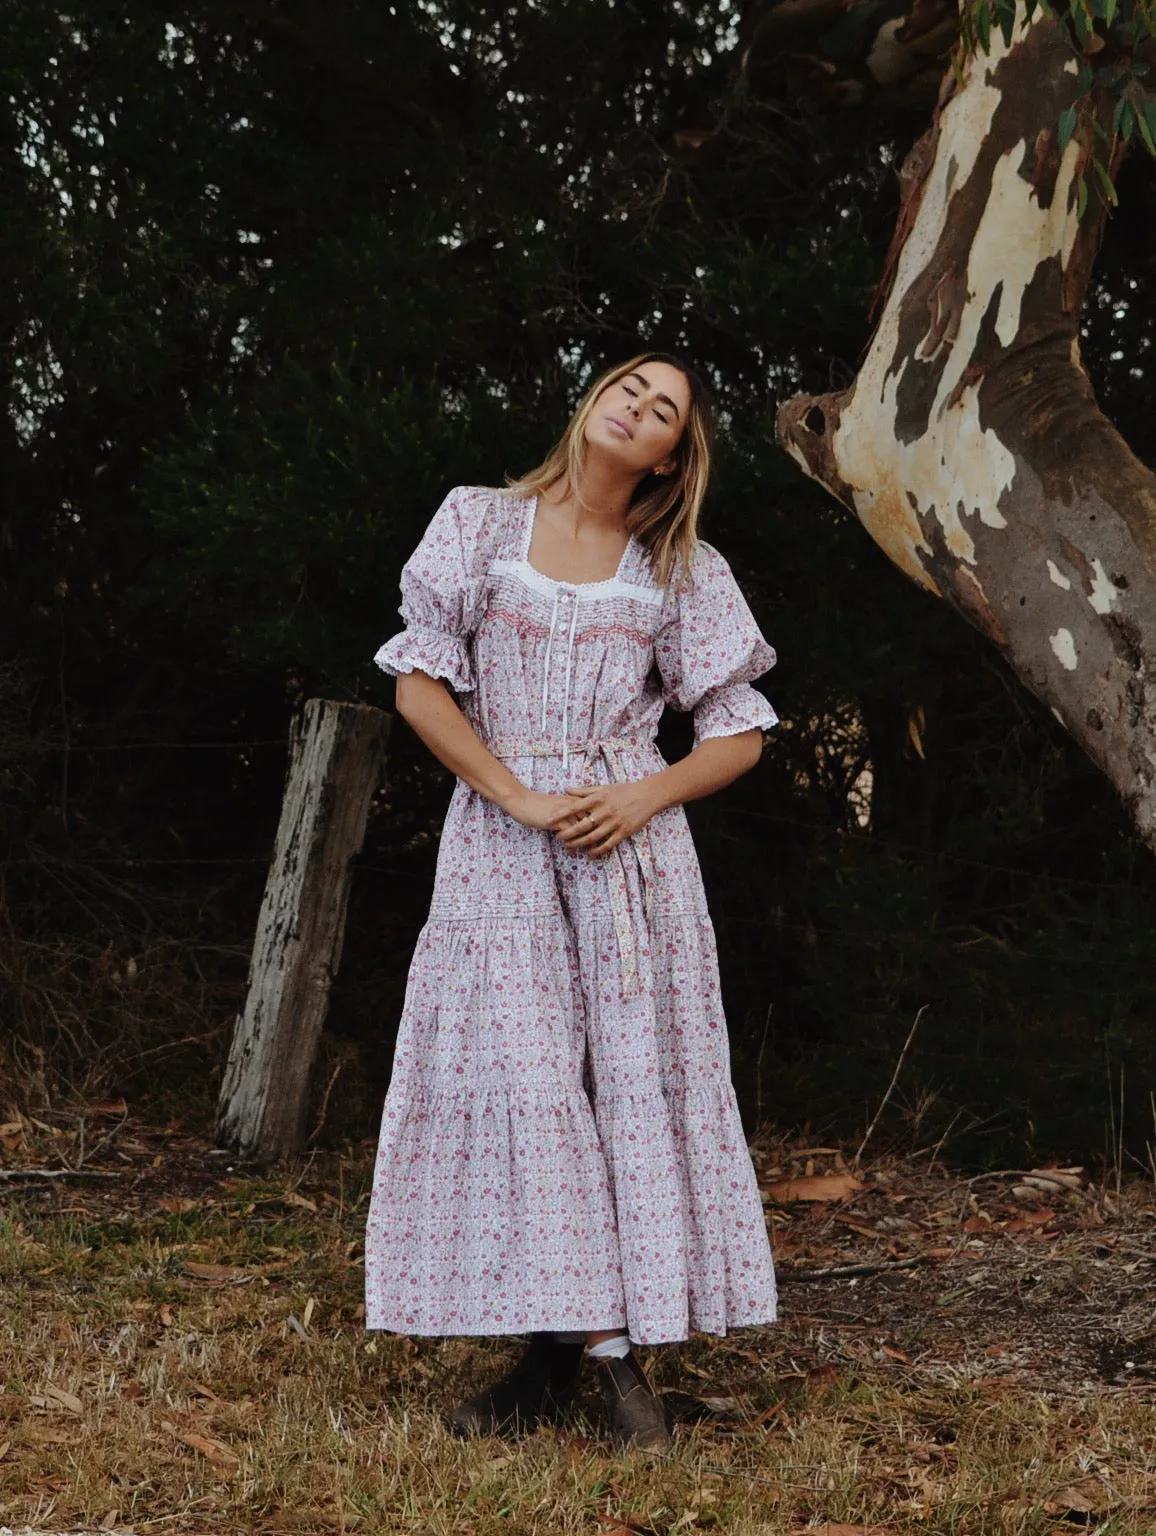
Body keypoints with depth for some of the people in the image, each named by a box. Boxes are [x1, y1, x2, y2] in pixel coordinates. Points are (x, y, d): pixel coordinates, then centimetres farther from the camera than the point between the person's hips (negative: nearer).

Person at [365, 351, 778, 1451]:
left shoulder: (682, 571, 9)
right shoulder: (481, 523, 7)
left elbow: (740, 735, 8)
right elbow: (419, 682, 1)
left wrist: (642, 800, -9)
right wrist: (519, 798, -8)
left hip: (629, 837, 1)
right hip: (499, 835, -1)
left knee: (634, 1071, -5)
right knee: (521, 1076, -7)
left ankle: (585, 1345, -1)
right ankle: (585, 1341, -3)